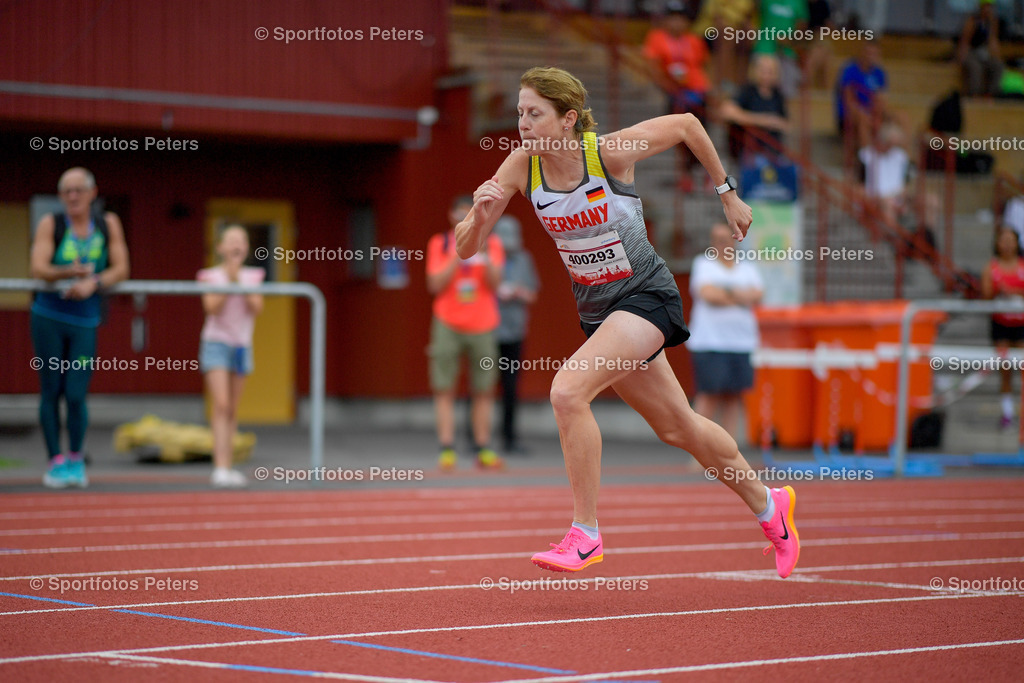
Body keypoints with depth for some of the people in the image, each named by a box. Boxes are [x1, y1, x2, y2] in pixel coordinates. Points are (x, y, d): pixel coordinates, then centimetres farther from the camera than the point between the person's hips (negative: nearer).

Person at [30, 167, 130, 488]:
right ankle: (56, 461, 12)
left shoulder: (108, 224, 4)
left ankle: (76, 458, 16)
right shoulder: (50, 224, -2)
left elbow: (121, 269, 0)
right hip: (48, 317, -1)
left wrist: (93, 283, -17)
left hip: (85, 320, 1)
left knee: (76, 395, -5)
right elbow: (37, 268, -13)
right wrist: (70, 273, -31)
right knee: (51, 391, 2)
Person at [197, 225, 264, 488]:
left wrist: (239, 281, -13)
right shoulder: (211, 276, -1)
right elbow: (212, 308, -14)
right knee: (220, 405, -16)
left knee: (232, 411, 8)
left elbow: (256, 308, -6)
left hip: (242, 345, 4)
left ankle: (227, 469, 13)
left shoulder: (252, 277, 7)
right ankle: (221, 467, -23)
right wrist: (228, 280, -17)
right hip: (216, 343, -4)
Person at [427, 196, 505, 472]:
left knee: (483, 390, 1)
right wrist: (458, 257, -11)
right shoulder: (439, 244, 7)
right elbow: (435, 285, -3)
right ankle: (447, 450, -7)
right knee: (444, 389, -6)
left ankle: (483, 450, 5)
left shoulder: (491, 243, 10)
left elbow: (494, 283, -1)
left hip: (482, 326, 1)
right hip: (448, 325, -1)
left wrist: (484, 256, -15)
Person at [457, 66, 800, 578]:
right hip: (597, 311, 6)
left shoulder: (611, 151, -21)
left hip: (647, 296, -6)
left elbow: (686, 124, -3)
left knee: (568, 391, -26)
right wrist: (480, 215, -31)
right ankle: (769, 507, 40)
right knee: (676, 428, 18)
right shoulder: (521, 167, -10)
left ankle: (585, 535, -14)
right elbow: (465, 249, -9)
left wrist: (727, 194, 5)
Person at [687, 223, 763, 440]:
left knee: (734, 397, 2)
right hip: (709, 342, -4)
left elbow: (757, 295, -1)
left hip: (741, 342, 4)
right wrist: (741, 297, -3)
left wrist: (724, 292, -10)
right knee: (709, 394, -10)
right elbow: (708, 294, -11)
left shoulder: (748, 269, 16)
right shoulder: (703, 265, 6)